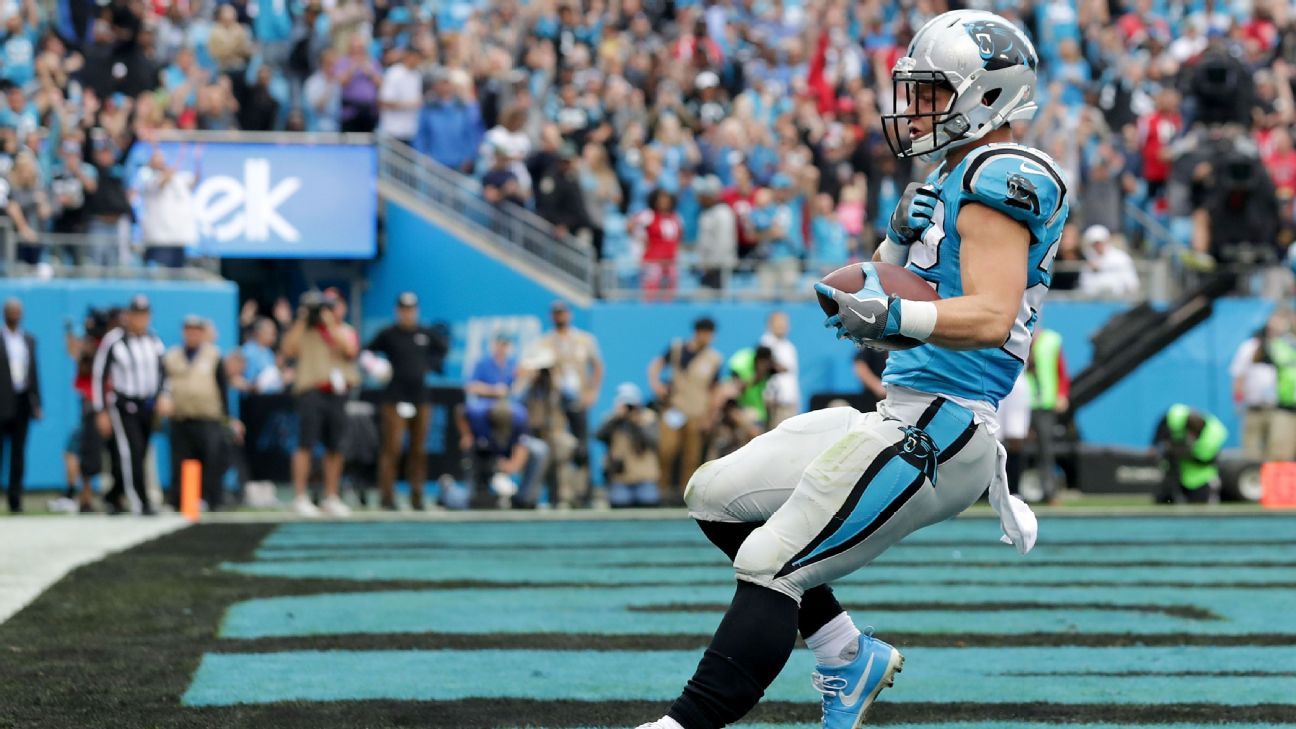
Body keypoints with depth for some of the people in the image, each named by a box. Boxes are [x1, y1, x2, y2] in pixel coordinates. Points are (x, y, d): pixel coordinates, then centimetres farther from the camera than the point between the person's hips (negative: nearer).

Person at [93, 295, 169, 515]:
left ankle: (113, 496, 27)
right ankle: (141, 503, -14)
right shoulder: (113, 341, -7)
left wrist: (163, 396, -5)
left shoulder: (154, 342, 9)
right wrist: (101, 412, -6)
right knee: (131, 453, -15)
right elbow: (99, 375, -4)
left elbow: (163, 371, 14)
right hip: (122, 405, -6)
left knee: (138, 455, 8)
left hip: (147, 406, 6)